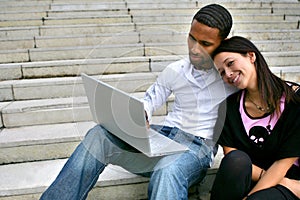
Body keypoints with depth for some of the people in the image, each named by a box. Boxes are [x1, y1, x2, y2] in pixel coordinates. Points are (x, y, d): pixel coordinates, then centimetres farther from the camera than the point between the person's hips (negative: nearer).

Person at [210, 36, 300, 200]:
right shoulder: (231, 105, 0)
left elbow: (284, 162, -12)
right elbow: (232, 159, -5)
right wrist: (286, 184, -14)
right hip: (245, 180, 3)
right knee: (236, 159, -30)